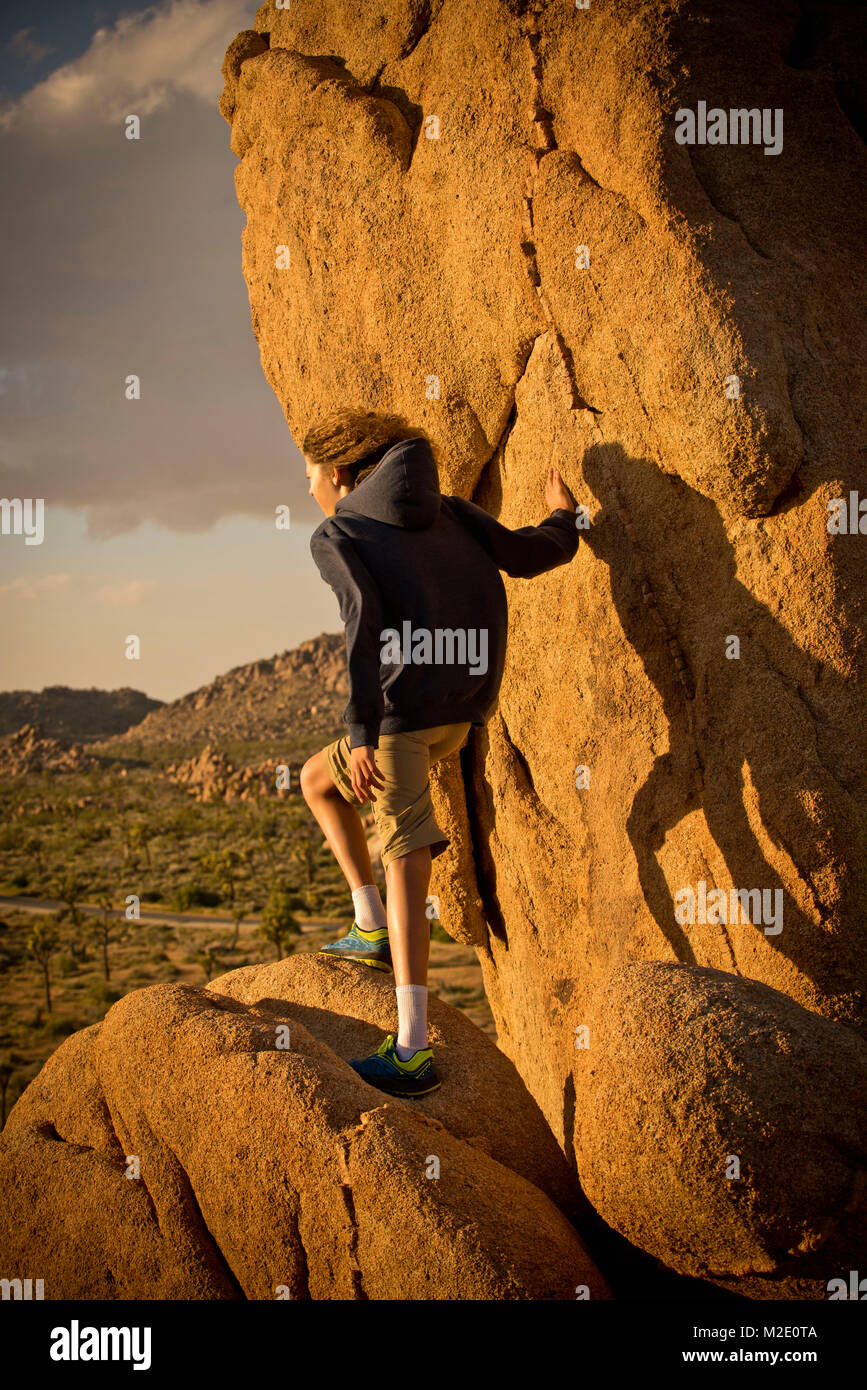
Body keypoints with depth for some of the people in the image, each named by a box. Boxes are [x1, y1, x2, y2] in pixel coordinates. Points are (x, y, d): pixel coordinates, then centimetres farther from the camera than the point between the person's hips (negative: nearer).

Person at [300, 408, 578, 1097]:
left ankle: (414, 1049, -15)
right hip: (464, 710, 7)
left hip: (402, 703, -7)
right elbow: (528, 554, 10)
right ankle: (373, 928, 21)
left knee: (407, 859, -10)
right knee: (320, 778, 26)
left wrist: (360, 729, -20)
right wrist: (563, 516, 33)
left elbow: (364, 617, -15)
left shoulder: (334, 536, 2)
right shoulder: (446, 511, 18)